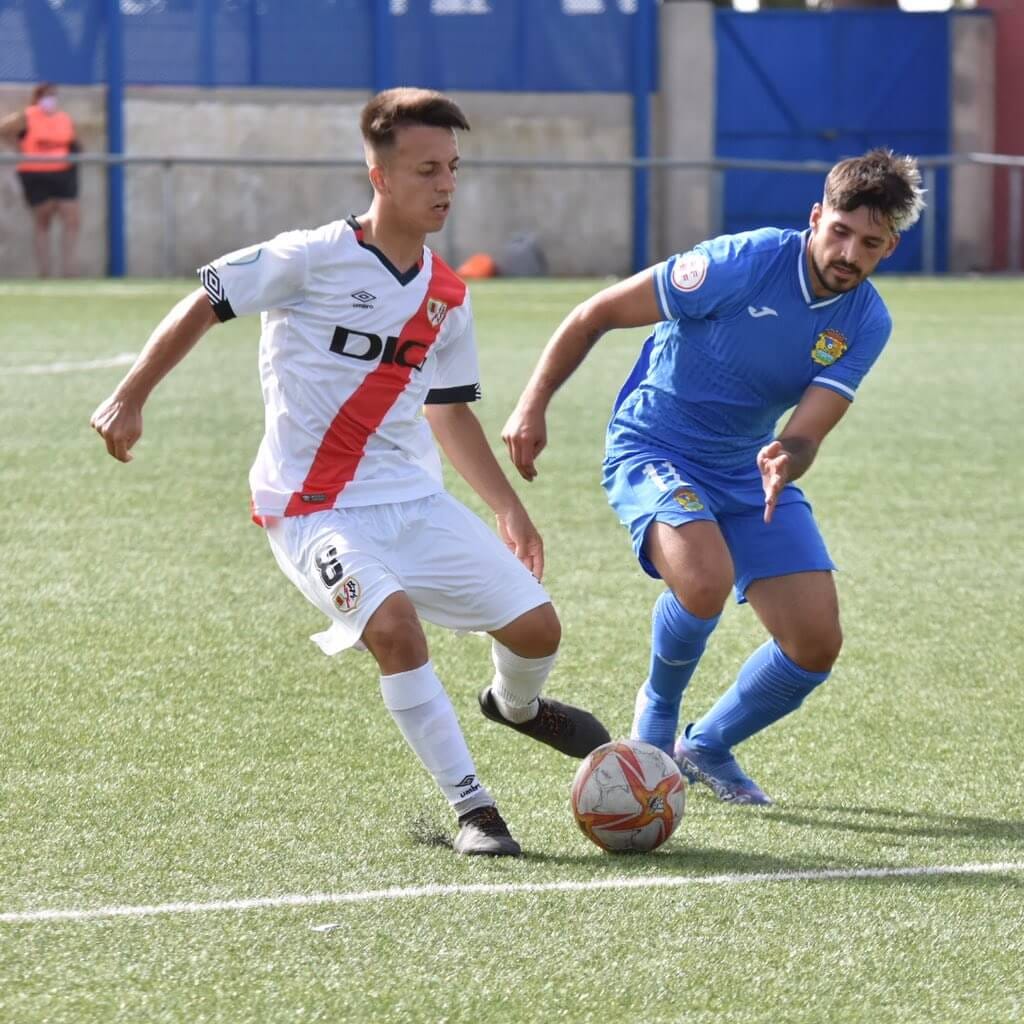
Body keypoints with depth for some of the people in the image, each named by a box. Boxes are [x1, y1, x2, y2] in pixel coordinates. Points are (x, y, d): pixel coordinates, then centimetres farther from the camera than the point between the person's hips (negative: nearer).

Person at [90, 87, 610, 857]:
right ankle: (472, 808, -19)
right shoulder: (313, 259, -11)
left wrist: (509, 508, 17)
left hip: (415, 498, 6)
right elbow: (203, 305, -3)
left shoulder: (447, 297, 8)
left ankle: (516, 705, 40)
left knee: (536, 626, 1)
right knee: (394, 622, -31)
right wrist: (131, 398, -7)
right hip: (313, 507, -6)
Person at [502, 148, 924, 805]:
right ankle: (657, 712, -1)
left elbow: (807, 431, -16)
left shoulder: (866, 324, -8)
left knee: (816, 645, -5)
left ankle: (708, 746, 23)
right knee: (706, 579, -34)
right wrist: (534, 405, -19)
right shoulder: (741, 264, -23)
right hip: (652, 450, -5)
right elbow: (596, 315, -14)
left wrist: (786, 459, -40)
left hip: (749, 472, 5)